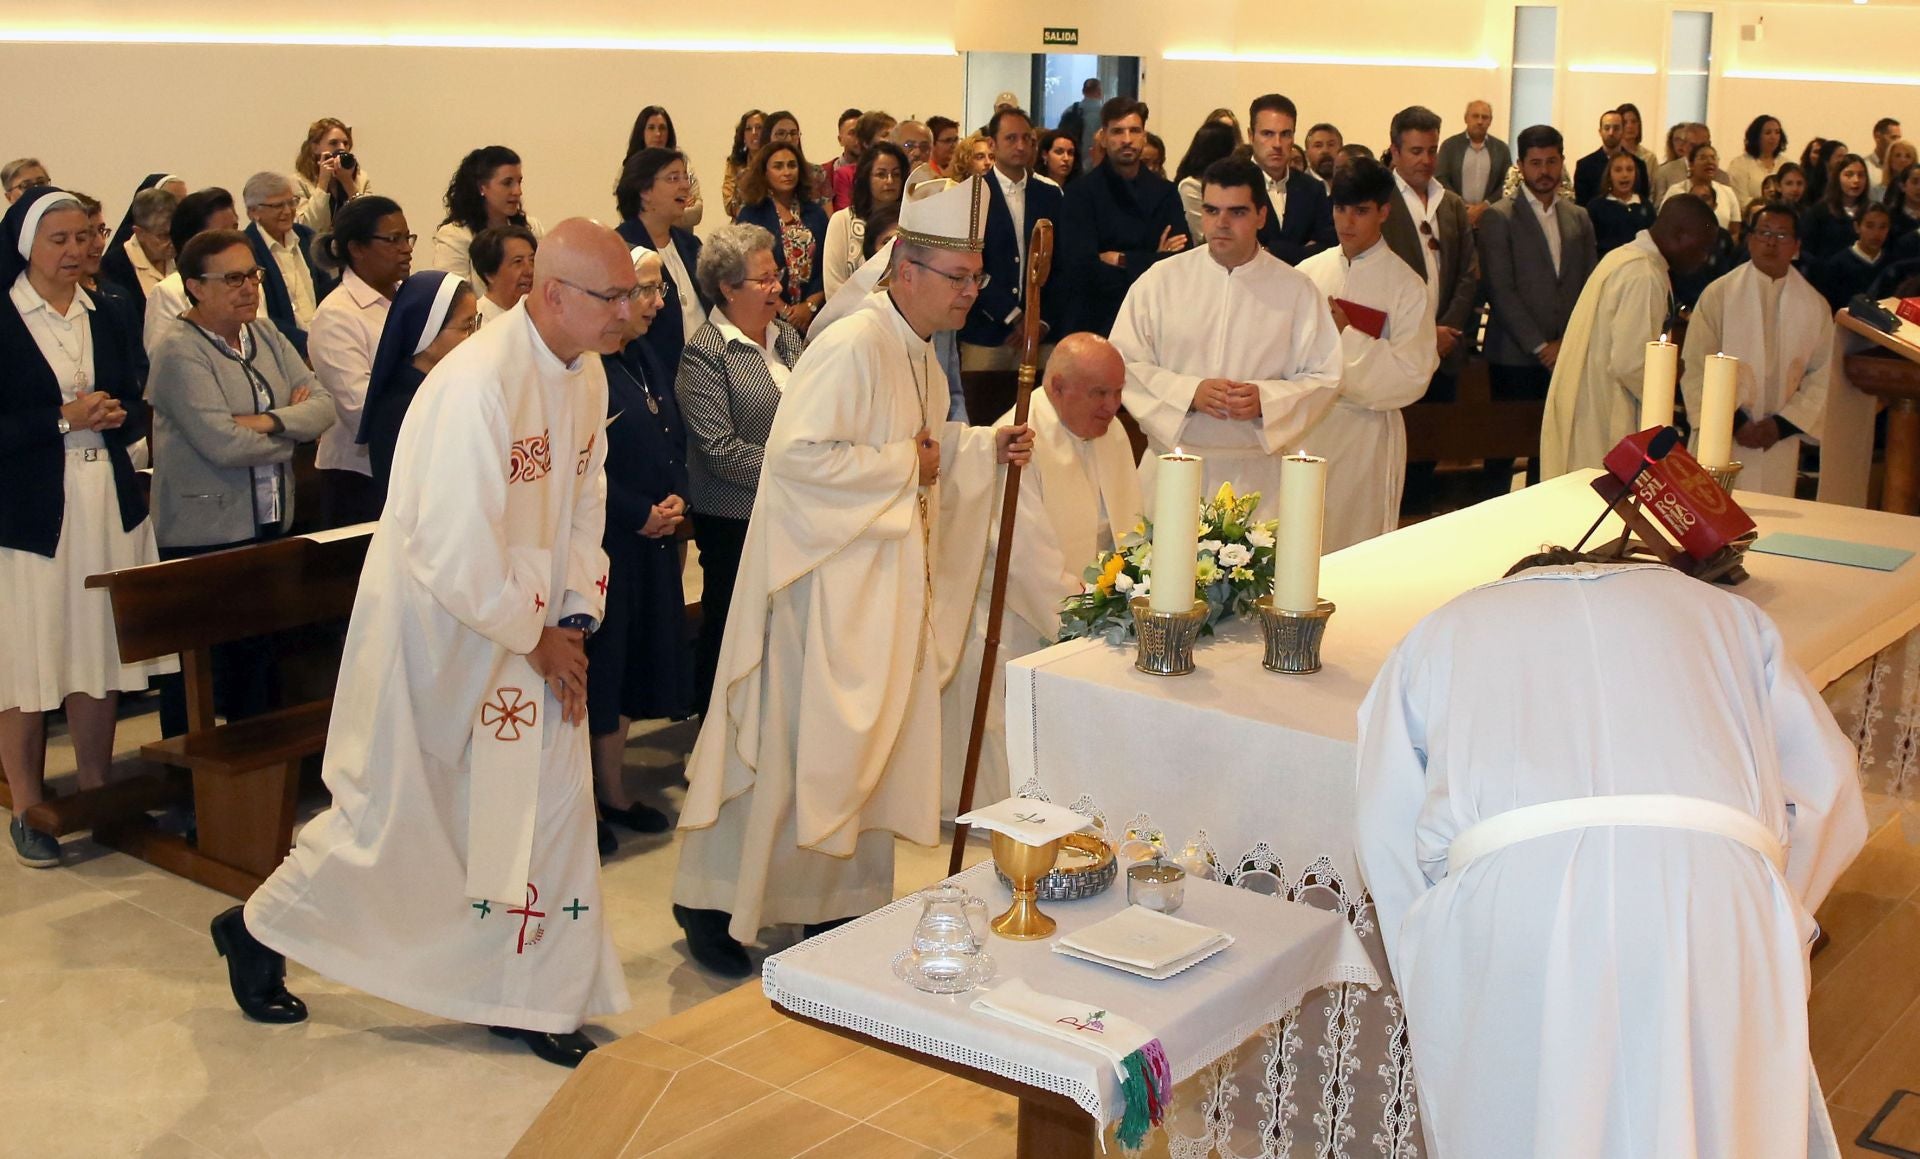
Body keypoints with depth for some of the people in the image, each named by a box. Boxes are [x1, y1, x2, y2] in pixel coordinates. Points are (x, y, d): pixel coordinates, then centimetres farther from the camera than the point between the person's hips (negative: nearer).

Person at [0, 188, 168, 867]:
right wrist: (64, 419, -16)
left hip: (108, 508, 5)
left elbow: (136, 416, 12)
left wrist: (111, 415, -8)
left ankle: (96, 793, 19)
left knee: (100, 656, 7)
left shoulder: (105, 322, 13)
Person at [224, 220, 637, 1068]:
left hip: (528, 624, 7)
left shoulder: (586, 375, -1)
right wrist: (537, 639, -16)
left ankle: (529, 996, 21)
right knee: (395, 813, 8)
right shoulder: (477, 385, -28)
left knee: (552, 799, 6)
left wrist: (576, 617, -2)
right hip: (434, 625, -7)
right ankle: (260, 932, 33)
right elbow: (458, 559, -29)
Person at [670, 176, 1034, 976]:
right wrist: (904, 463, -20)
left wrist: (988, 446, 5)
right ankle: (711, 902, 15)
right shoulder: (853, 348, -20)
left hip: (885, 584, 9)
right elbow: (796, 453, -27)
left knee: (864, 744, 15)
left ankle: (840, 899, 28)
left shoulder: (919, 354, 11)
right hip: (822, 582, -9)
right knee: (783, 745, 0)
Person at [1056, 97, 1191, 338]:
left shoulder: (1165, 193, 7)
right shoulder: (1080, 194, -4)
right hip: (1090, 322, -3)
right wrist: (1152, 264, -7)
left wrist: (1120, 260, -9)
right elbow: (1082, 269, -15)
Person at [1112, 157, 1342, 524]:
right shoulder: (1161, 280, 4)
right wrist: (1189, 393, -14)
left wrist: (1266, 400, -15)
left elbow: (1323, 377, 2)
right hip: (1174, 463, 0)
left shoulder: (1296, 290, 4)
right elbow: (1124, 364, 0)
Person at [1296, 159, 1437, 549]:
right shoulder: (1310, 272, 7)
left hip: (1365, 432, -3)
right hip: (1304, 425, 3)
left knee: (1352, 549, 2)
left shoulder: (1405, 286, -3)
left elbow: (1412, 377, -11)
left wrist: (1345, 336, -14)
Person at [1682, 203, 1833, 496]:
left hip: (1779, 446, 2)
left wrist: (1783, 425, -6)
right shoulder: (1718, 293, -2)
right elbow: (1695, 368, -6)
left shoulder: (1815, 306, 6)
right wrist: (1733, 421, -12)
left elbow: (1822, 377, 6)